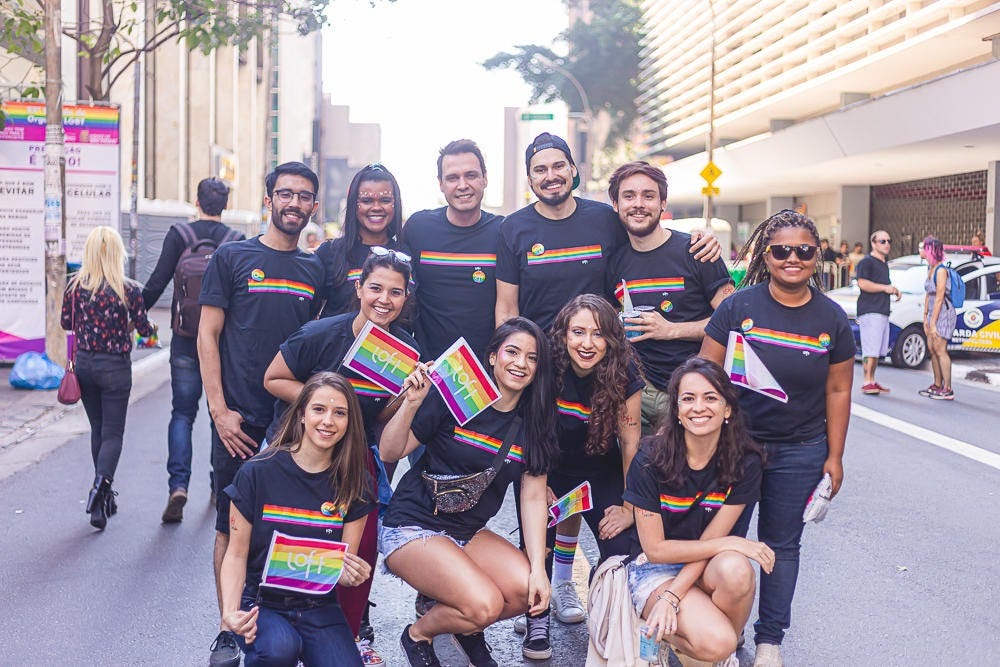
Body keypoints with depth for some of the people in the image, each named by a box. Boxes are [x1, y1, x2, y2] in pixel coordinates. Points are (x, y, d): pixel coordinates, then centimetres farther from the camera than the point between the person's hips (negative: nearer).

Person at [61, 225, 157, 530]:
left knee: (97, 429, 17)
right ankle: (100, 486, -18)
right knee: (113, 433, 3)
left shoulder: (75, 285, -5)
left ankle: (104, 494, 26)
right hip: (115, 368, -3)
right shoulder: (129, 290, -14)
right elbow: (143, 328, -6)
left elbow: (66, 323, 5)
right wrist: (152, 327, 16)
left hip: (84, 364, 4)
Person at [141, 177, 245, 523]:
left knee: (182, 413, 3)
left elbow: (157, 282, -7)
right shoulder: (238, 241, -2)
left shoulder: (179, 234, -4)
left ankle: (178, 483, -14)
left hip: (185, 339, -1)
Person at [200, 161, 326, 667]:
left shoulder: (315, 270, 12)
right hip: (241, 420, -3)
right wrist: (220, 410, -9)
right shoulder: (233, 257, 1)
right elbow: (208, 335, -1)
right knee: (232, 526, 2)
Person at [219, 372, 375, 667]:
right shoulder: (258, 472, -8)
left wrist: (353, 574, -21)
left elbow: (346, 565, 3)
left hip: (320, 609, 3)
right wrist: (230, 610, -20)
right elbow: (237, 554, -3)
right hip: (262, 604, -2)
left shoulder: (354, 484, 0)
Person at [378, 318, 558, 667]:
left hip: (469, 533, 5)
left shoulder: (533, 422, 2)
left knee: (529, 591, -20)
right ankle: (418, 635, 7)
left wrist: (538, 568, -9)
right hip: (413, 528, -5)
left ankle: (468, 628, 13)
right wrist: (411, 403, -27)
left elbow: (533, 497, 0)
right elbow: (390, 452, -11)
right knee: (484, 604, -26)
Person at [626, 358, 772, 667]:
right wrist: (731, 543, -20)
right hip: (655, 570, -3)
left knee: (736, 570, -35)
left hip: (709, 567, 3)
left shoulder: (744, 464, -10)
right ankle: (662, 633, 4)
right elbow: (655, 549, -14)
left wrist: (672, 597, -23)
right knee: (714, 642, -31)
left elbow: (711, 539, -12)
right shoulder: (649, 461, -17)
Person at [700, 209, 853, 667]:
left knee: (781, 545, 11)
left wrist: (834, 456, 2)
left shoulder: (832, 319, -2)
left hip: (799, 453, 1)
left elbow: (838, 390, 3)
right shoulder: (738, 306, -8)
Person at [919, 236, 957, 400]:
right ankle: (937, 385, 18)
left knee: (940, 350, -10)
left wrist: (933, 323, -19)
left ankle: (948, 390, -8)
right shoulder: (930, 269, 12)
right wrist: (925, 317, 10)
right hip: (933, 312, 9)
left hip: (944, 313, -9)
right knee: (932, 349, 10)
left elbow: (939, 299, -19)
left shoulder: (941, 270, -16)